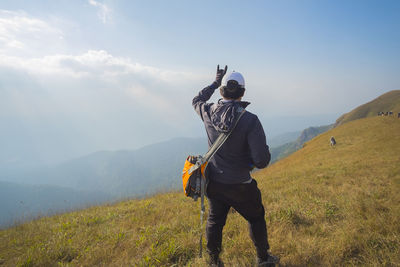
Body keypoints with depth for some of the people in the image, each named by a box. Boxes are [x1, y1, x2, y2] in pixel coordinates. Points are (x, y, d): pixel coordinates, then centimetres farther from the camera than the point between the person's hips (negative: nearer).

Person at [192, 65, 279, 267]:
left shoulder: (208, 112, -12)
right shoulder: (250, 120, -23)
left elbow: (197, 100, 16)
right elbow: (262, 161, -25)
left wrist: (215, 82, 21)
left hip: (214, 182, 4)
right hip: (239, 186, -3)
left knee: (214, 221, 21)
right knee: (256, 218, 22)